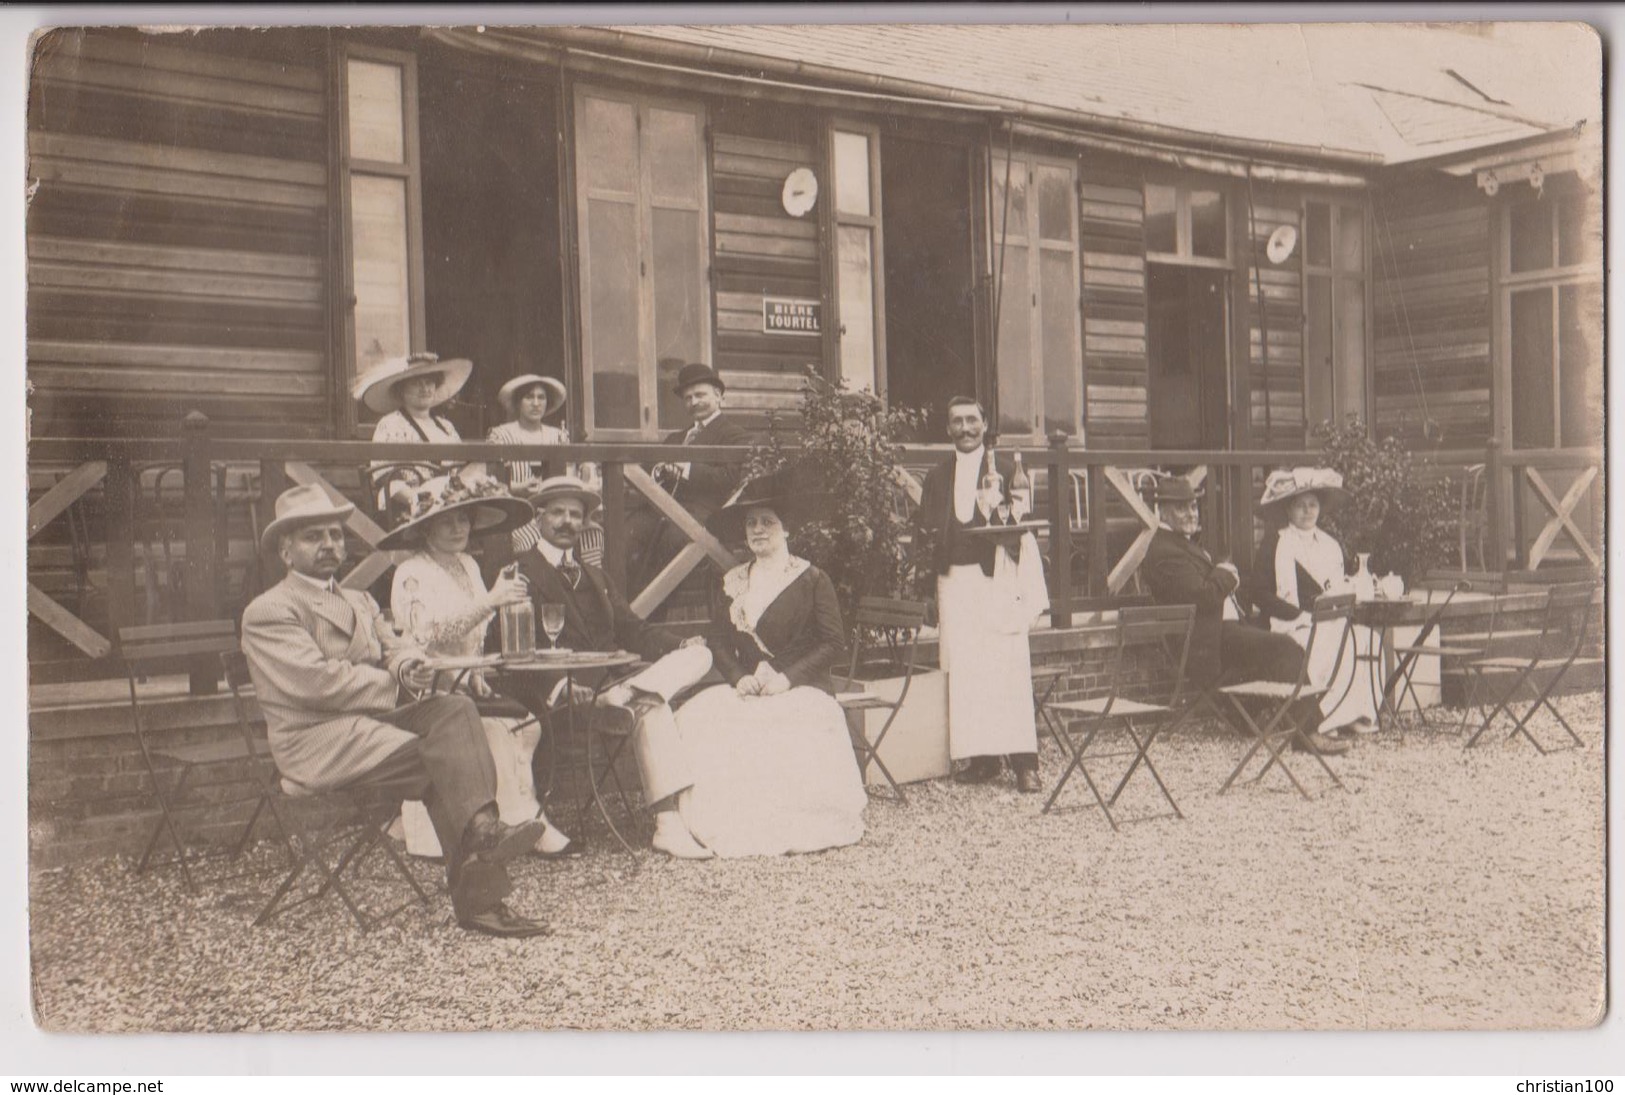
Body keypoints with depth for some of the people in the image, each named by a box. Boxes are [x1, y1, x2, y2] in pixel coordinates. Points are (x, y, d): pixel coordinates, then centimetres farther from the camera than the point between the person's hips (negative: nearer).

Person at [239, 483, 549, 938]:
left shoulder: (360, 602, 26)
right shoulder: (268, 611, -2)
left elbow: (396, 645, 15)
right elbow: (318, 682, -14)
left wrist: (406, 663, -10)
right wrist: (393, 682, -6)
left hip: (368, 725, 7)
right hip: (317, 740, -7)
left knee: (455, 709, -22)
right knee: (440, 762, -27)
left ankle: (481, 831, -34)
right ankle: (477, 896, -26)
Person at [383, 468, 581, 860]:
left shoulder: (467, 565, 15)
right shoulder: (412, 575, -9)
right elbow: (431, 632, -26)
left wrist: (477, 676, 6)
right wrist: (491, 601, -34)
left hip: (462, 685, 7)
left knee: (525, 722, -14)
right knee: (493, 727, -25)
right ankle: (526, 823, -17)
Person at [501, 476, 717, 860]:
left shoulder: (595, 577, 29)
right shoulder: (520, 572, 3)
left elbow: (632, 630, 19)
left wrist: (679, 645, -2)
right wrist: (559, 686, -30)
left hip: (613, 675, 8)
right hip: (565, 692, -8)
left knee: (698, 654, -17)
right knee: (651, 707, -34)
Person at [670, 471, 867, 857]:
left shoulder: (812, 580, 4)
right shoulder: (730, 584, 17)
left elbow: (832, 641, -2)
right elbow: (719, 641, 13)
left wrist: (787, 678, -14)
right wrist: (738, 677, -8)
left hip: (800, 690, -4)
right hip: (746, 689, 4)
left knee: (791, 726, -38)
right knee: (698, 720, -27)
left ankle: (789, 825, -22)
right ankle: (730, 827, -21)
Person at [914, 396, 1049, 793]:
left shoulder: (1005, 471, 6)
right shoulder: (936, 478, 16)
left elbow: (1022, 531, 4)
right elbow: (928, 528, 15)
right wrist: (927, 533, -5)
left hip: (996, 579, -3)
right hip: (953, 579, 3)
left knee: (1008, 667, -8)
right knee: (964, 672, -1)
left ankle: (1023, 761, -8)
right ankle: (981, 756, 4)